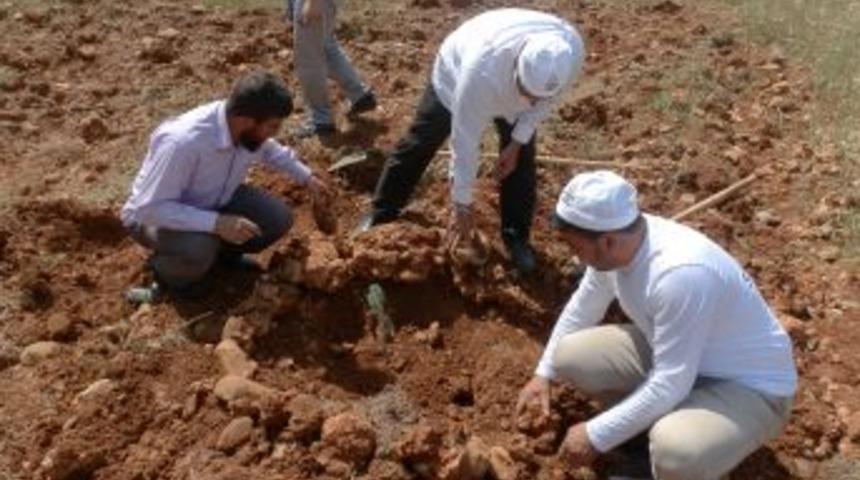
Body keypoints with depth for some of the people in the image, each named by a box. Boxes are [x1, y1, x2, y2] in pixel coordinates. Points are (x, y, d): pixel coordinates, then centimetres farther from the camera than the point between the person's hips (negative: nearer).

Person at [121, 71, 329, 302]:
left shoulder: (249, 130, -17)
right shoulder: (183, 142, -40)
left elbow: (269, 149, 10)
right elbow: (150, 208, -36)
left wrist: (306, 176, 5)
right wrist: (216, 223, -42)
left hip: (212, 200, 7)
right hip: (153, 215, -6)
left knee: (278, 219, -11)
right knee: (198, 250, -37)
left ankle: (221, 251, 14)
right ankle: (167, 273, -3)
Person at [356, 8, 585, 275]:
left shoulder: (571, 48, -38)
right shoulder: (483, 68, -48)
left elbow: (547, 97, -14)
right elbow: (465, 140, -36)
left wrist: (517, 142, -16)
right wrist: (462, 204, -27)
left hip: (511, 88, 3)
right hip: (456, 76, -3)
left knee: (521, 161, -1)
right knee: (418, 145, 6)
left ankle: (517, 237, 18)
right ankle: (382, 214, 26)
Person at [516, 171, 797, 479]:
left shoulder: (680, 274, -38)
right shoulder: (616, 241, -12)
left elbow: (671, 385, -33)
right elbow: (581, 309, 7)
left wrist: (597, 436, -24)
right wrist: (544, 373, 11)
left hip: (749, 386, -7)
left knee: (676, 452, -37)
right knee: (570, 356, -5)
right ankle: (654, 427, 14)